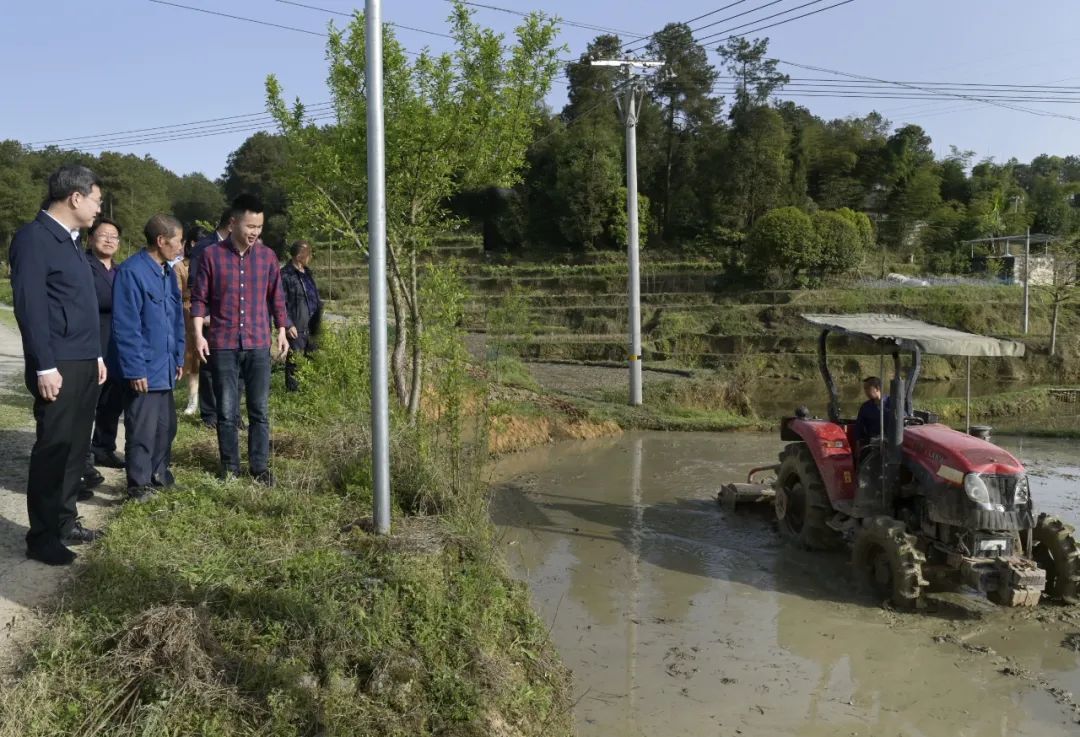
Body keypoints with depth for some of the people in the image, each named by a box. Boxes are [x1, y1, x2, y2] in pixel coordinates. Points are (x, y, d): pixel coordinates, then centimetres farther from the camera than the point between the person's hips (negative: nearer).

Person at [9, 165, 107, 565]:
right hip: (59, 366, -9)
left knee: (75, 446, 14)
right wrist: (45, 367, -19)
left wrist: (96, 355, 17)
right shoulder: (33, 238, -12)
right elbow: (30, 306, -17)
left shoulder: (71, 240, 16)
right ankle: (41, 537, 9)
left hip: (84, 363, 9)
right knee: (52, 449, -1)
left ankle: (65, 522, 25)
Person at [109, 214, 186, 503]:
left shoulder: (168, 273, 9)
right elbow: (125, 327, -20)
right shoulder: (131, 272, -18)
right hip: (143, 369, -8)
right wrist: (135, 369, -19)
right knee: (142, 430, 1)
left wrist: (179, 358, 14)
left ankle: (160, 476, 30)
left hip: (165, 367, 8)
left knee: (166, 425, 16)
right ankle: (138, 486, 13)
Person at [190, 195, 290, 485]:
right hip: (223, 345, -2)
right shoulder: (212, 255, -2)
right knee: (227, 411, 5)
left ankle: (260, 467, 14)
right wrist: (199, 334, -8)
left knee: (260, 410, 5)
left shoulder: (267, 256, 5)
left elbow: (276, 298, 12)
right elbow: (200, 298, 1)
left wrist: (282, 331, 6)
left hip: (258, 345, 2)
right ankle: (230, 467, 16)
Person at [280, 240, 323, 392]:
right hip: (296, 329, -8)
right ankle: (292, 389, 3)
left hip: (311, 328, 8)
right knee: (293, 360, -4)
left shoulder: (308, 274, 16)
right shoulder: (285, 275, -10)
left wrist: (318, 320, 18)